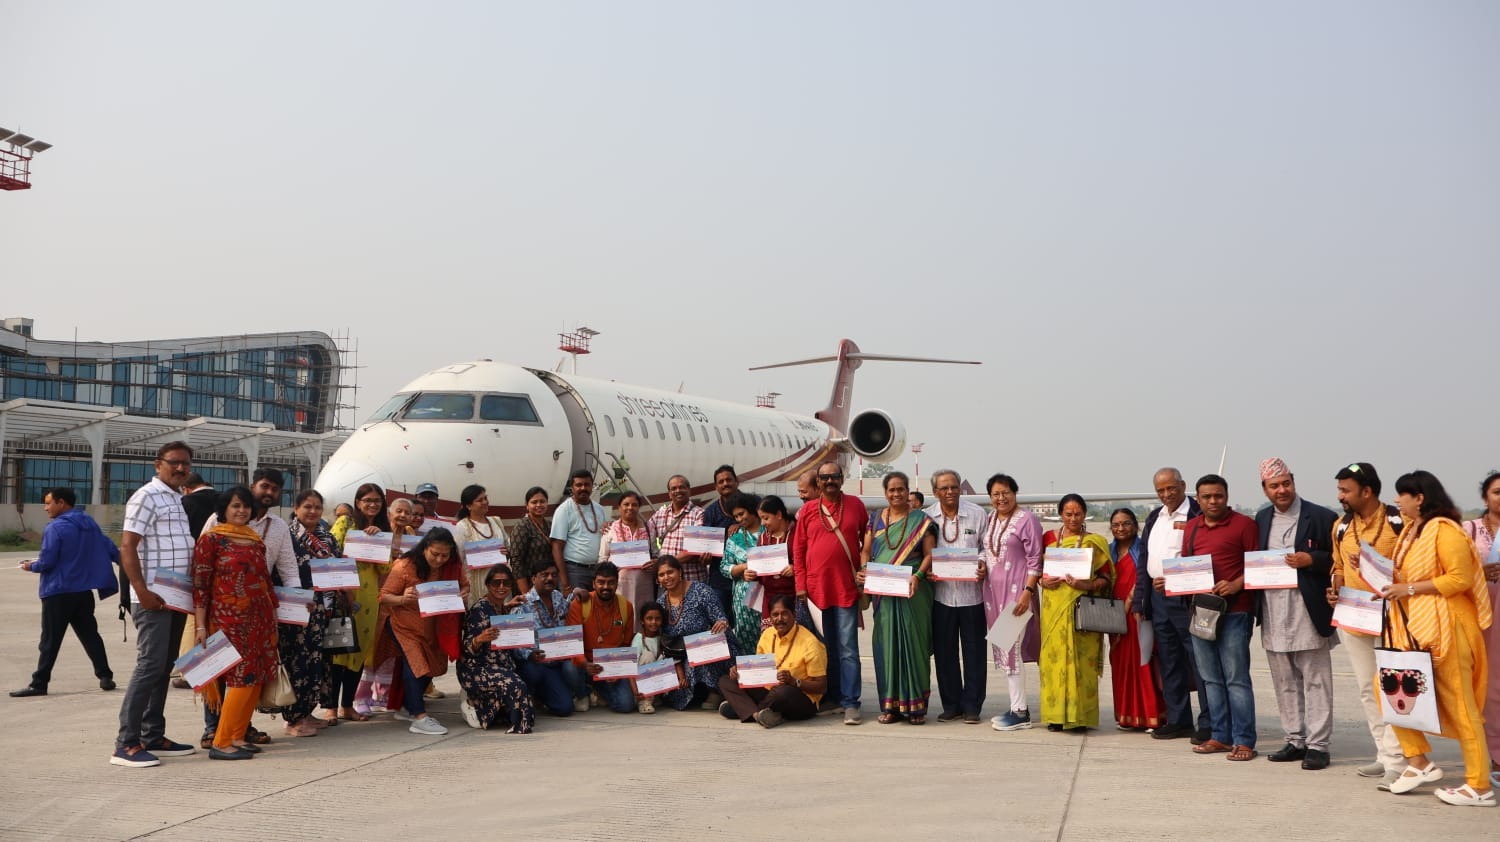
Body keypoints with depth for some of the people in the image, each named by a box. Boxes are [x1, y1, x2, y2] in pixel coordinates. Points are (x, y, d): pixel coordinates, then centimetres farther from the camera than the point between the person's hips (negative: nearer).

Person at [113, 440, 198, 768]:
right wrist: (143, 593, -21)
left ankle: (153, 737, 18)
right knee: (150, 667, -10)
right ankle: (126, 744, -6)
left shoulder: (180, 500, 17)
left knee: (164, 668, 11)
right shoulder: (146, 497, -9)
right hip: (154, 599, -8)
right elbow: (127, 548, -15)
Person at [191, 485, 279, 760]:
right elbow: (200, 585, -8)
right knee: (243, 677, -11)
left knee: (257, 679, 4)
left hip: (260, 619, 6)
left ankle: (237, 736, 14)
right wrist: (201, 626, -12)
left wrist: (273, 615, 17)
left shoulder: (257, 541, 14)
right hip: (229, 620, -6)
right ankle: (221, 743, -4)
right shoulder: (211, 539, -4)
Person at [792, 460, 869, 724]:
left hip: (847, 587, -1)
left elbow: (868, 541, 11)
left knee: (848, 649, -3)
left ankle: (850, 703, -2)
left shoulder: (855, 505, 4)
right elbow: (798, 549, 5)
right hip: (816, 588, 2)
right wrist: (800, 585, -1)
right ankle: (831, 696, 23)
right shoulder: (808, 509, 4)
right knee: (824, 648, 12)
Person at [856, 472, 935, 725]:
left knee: (913, 643, -3)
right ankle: (890, 704, 7)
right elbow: (866, 551, 13)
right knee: (887, 644, 2)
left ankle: (915, 704, 3)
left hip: (912, 593, -3)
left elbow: (930, 554, -3)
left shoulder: (921, 521, 3)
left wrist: (918, 575, -19)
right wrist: (863, 570, -6)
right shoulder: (876, 520, 13)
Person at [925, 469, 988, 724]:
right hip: (941, 594, 1)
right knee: (944, 653, 7)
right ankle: (951, 705, 19)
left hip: (972, 593, -1)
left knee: (973, 652, 4)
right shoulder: (926, 517, 2)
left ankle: (972, 706, 13)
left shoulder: (977, 514, 1)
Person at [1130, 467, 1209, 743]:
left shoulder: (1197, 515, -8)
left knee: (1198, 661, -4)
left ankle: (1208, 723, 1)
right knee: (1169, 662, 12)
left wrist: (1174, 580, -20)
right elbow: (1144, 560, 19)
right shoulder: (1154, 518, 16)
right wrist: (1140, 600, 14)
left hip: (1186, 598, -8)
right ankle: (1178, 720, 20)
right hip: (1158, 597, 8)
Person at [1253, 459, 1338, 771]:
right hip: (1274, 613, 6)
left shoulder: (1321, 517, -4)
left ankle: (1317, 745, 2)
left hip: (1308, 612, -6)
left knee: (1316, 681, -2)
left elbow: (1338, 559, -4)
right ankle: (1295, 741, 20)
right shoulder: (1262, 519, 14)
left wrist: (1311, 560, -18)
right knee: (1285, 683, 11)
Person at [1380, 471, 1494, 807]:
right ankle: (1419, 762, 11)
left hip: (1444, 624, -9)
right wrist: (1393, 585, 4)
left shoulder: (1444, 530, -13)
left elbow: (1461, 578, -20)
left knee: (1458, 705, -3)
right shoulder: (1411, 531, 15)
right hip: (1412, 626, 9)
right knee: (1390, 688, 3)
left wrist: (1410, 589, -19)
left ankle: (1479, 786, 4)